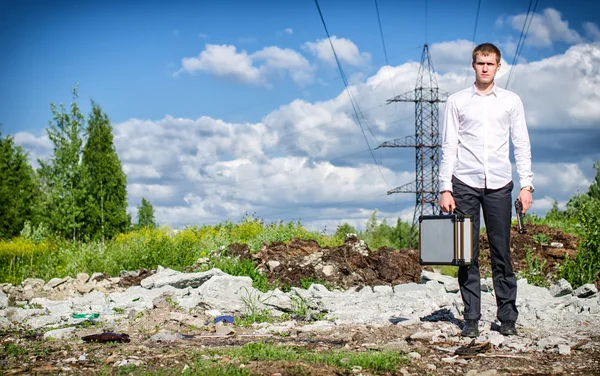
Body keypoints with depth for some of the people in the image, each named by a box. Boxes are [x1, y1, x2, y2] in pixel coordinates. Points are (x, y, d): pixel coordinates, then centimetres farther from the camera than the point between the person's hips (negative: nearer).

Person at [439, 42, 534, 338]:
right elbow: (449, 146, 6)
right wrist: (445, 189, -1)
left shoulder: (511, 101, 10)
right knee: (467, 254, 0)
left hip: (499, 184, 0)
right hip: (465, 183, 0)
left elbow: (521, 145, 9)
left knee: (502, 252, 0)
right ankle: (471, 319, 5)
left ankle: (508, 317, 6)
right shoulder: (457, 101, 8)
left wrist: (526, 185, 1)